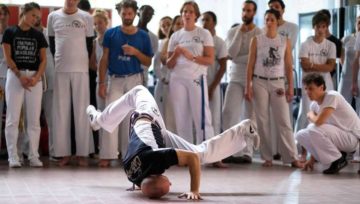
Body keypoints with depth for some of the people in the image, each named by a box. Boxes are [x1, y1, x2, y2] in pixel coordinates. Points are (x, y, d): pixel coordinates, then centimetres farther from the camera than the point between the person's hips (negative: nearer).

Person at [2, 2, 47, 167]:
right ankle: (13, 157, 0)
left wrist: (36, 77, -11)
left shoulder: (38, 35, 9)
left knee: (34, 119, 3)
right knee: (13, 119, -3)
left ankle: (34, 156, 8)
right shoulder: (10, 32, 2)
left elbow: (43, 59, 6)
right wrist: (20, 76, -15)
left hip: (35, 78, 3)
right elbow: (8, 58, -4)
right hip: (15, 76, -2)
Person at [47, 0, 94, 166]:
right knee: (61, 111, 1)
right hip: (60, 70, 1)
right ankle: (64, 153, 6)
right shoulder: (53, 17, 6)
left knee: (81, 111, -1)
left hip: (81, 69, -1)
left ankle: (83, 153, 3)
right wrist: (58, 61, 10)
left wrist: (84, 62, 7)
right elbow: (51, 42, 13)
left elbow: (89, 43, 8)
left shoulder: (86, 17, 2)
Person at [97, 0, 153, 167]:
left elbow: (148, 62, 7)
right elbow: (104, 60, 3)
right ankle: (107, 155, -7)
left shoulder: (143, 36, 3)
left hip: (134, 79, 1)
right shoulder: (111, 34, 2)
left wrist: (135, 52, -11)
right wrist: (101, 82, -5)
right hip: (115, 79, -1)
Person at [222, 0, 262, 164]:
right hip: (235, 78, 2)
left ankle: (247, 152, 3)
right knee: (228, 112, -9)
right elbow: (231, 54, -7)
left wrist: (238, 59, -9)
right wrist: (240, 33, -10)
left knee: (250, 115, 1)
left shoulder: (260, 33, -1)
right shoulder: (233, 32, 7)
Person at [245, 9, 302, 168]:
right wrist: (248, 86, -5)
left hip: (278, 83, 0)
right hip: (260, 83, 0)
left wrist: (290, 87, -1)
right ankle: (267, 157, 6)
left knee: (284, 120, -5)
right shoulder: (256, 40, 2)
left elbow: (288, 66, 5)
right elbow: (250, 64, 2)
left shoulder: (285, 42, 5)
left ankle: (292, 156, -5)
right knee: (262, 121, 1)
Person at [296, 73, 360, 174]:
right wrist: (312, 159, 3)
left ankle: (339, 160, -11)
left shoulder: (332, 96, -22)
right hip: (337, 135, 8)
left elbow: (318, 122, -33)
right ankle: (338, 154, 4)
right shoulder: (314, 105, 2)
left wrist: (310, 115, -8)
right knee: (301, 135, -1)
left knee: (313, 130, -28)